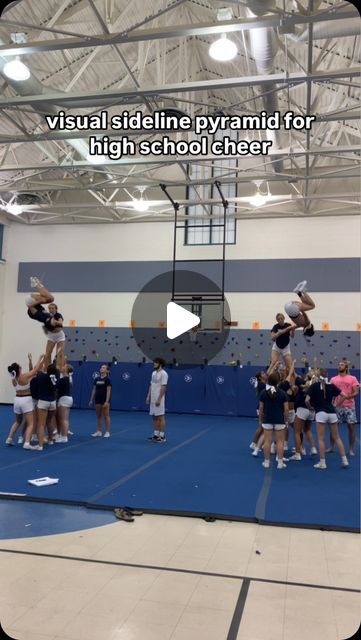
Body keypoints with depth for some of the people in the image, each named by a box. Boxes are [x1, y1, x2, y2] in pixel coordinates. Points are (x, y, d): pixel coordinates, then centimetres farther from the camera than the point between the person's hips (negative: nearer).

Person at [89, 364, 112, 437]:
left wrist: (107, 401, -19)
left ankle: (107, 432, 4)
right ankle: (99, 431, 16)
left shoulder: (107, 380, -9)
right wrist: (91, 400, 8)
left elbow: (108, 391, -13)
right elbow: (94, 390, 12)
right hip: (98, 400, 6)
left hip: (105, 400, -6)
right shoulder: (96, 379, 9)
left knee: (106, 416, -2)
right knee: (99, 416, 10)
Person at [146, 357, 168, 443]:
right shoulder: (154, 373, 14)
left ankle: (162, 436, 1)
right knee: (154, 417, 11)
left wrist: (159, 399, -21)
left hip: (158, 400, -8)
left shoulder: (163, 374, -13)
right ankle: (156, 434, 17)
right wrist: (148, 396, 13)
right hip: (152, 399, 8)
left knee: (161, 417, -4)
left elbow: (163, 387, -17)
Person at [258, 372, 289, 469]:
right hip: (279, 420, -1)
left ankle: (266, 462, 12)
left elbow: (261, 408, 0)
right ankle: (280, 463, 7)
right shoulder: (282, 393, -6)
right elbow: (286, 409, -6)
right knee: (280, 441, 5)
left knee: (267, 441, 6)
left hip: (267, 420, 1)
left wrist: (260, 419, 11)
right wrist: (286, 420, 6)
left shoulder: (264, 393, -3)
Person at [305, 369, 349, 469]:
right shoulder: (331, 385, 8)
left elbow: (307, 400, -10)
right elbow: (343, 396, 5)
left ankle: (322, 463, 5)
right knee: (337, 437, 14)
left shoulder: (314, 386, -1)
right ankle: (344, 460, 14)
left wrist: (310, 408, 9)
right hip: (332, 413, 4)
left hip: (321, 413, -4)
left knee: (321, 439, 3)